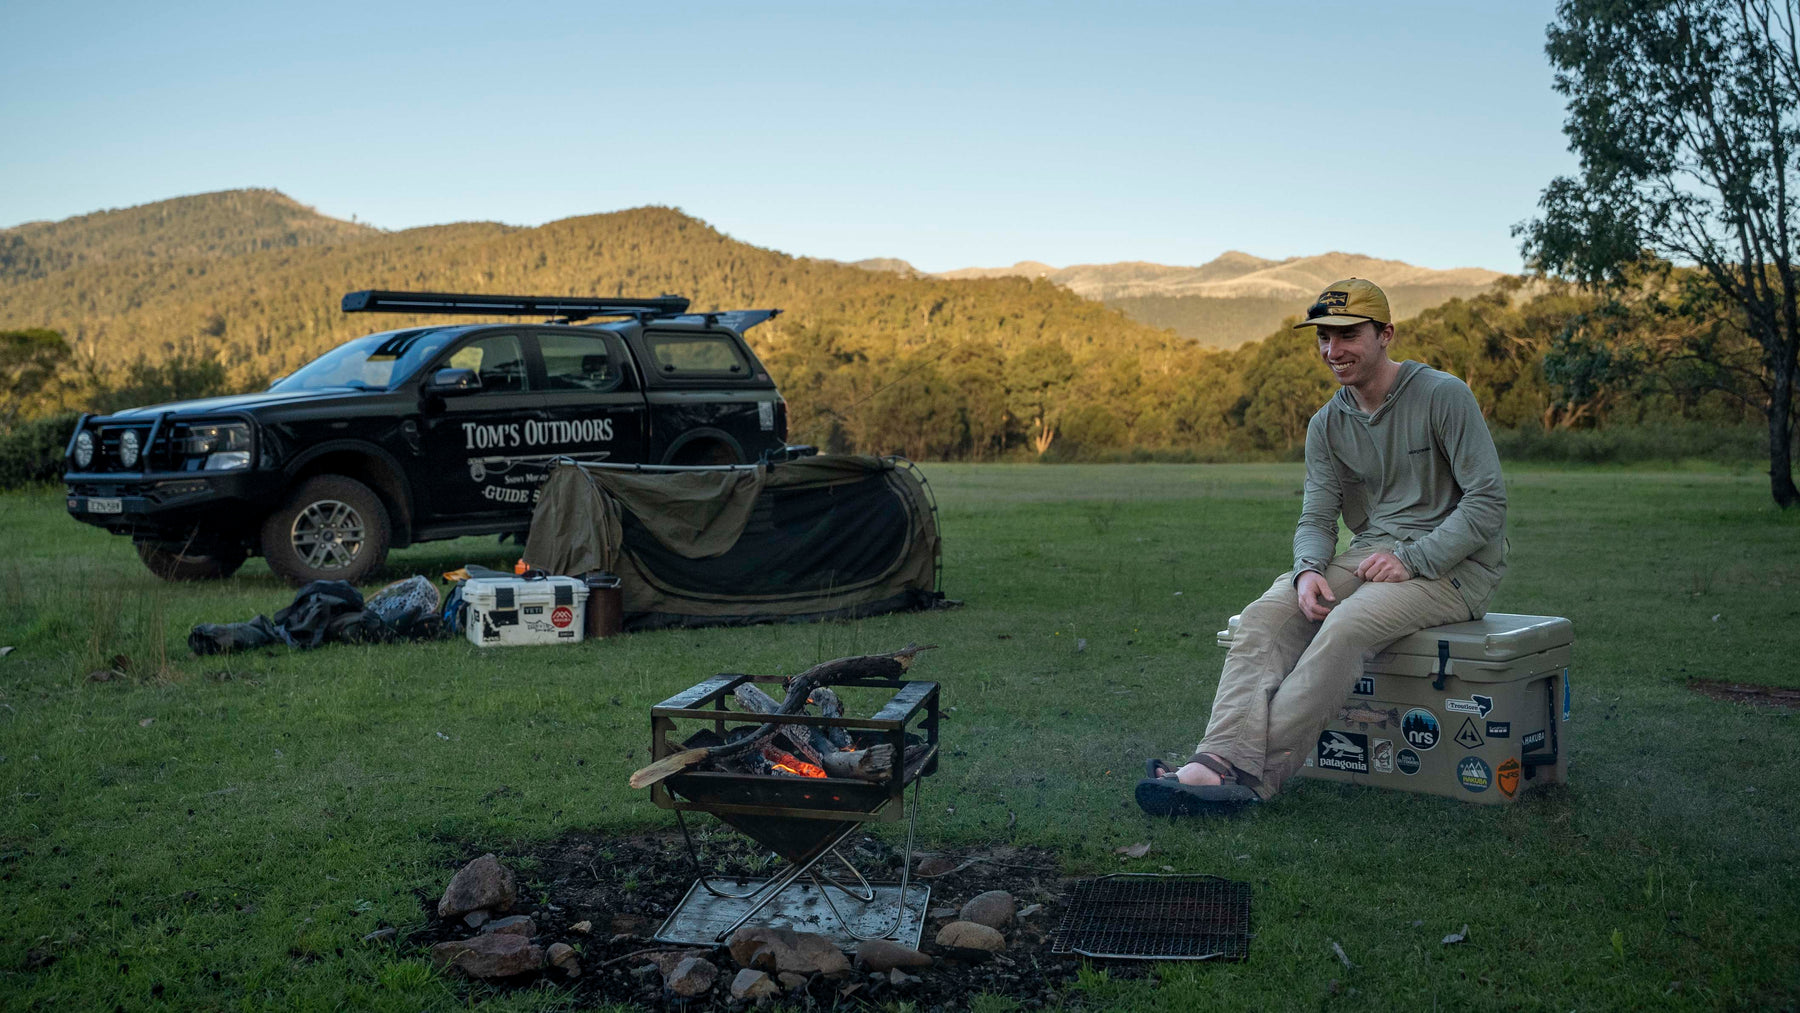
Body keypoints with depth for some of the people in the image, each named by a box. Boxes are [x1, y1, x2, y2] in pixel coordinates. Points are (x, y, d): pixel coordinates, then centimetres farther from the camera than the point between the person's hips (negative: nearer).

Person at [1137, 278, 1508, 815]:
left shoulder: (1444, 396, -8)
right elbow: (1316, 517, 5)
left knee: (1348, 624, -34)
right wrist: (1308, 570, -17)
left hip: (1453, 563, -5)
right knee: (1265, 615, -22)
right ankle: (1224, 757, -38)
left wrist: (1411, 560, -20)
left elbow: (1487, 503, -11)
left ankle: (1255, 775, -35)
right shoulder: (1327, 424, 9)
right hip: (1371, 551, 6)